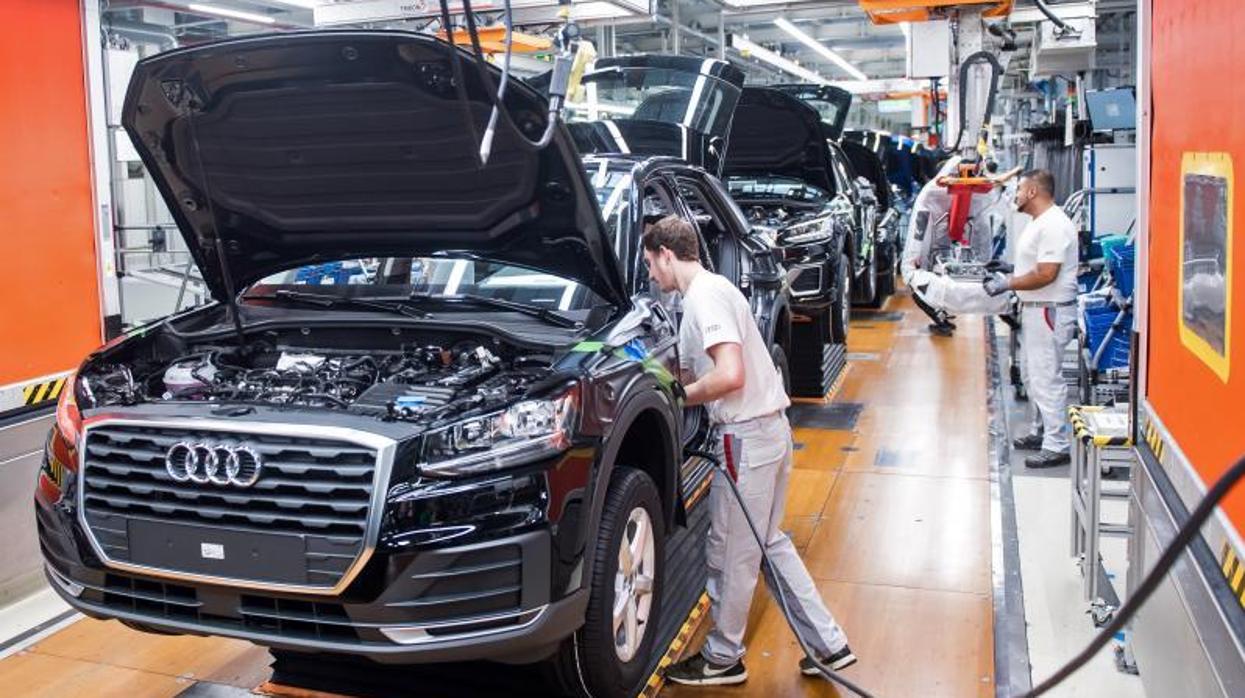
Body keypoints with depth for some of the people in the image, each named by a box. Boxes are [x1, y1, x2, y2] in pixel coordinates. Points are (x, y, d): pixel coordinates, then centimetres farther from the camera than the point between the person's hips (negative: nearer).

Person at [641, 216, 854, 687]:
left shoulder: (705, 295, -16)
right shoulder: (707, 291, 16)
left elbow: (729, 375, -26)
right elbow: (694, 372, 20)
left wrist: (678, 397, -11)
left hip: (747, 435, -10)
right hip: (769, 429, 10)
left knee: (731, 554, 4)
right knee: (768, 542, 19)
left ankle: (723, 658, 21)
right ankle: (828, 644, 25)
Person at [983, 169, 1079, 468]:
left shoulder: (1054, 225, -19)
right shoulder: (1038, 223, 15)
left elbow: (1046, 274, -25)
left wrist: (1008, 284, -17)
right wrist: (1006, 273, 11)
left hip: (1050, 311, -11)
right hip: (1034, 309, 11)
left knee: (1046, 378, -9)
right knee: (1033, 376, 19)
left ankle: (1057, 446, -4)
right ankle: (1041, 431, 31)